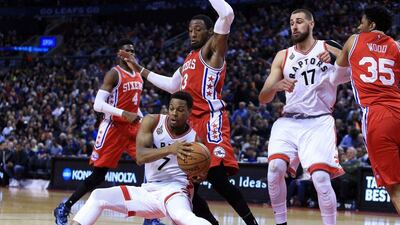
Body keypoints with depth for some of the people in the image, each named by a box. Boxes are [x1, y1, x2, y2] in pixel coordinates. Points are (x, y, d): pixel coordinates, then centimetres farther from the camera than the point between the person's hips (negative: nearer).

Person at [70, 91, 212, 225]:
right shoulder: (152, 121, -5)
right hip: (149, 190, 4)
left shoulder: (194, 139, -7)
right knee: (98, 196, -1)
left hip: (175, 190, -4)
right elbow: (140, 157, -20)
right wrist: (170, 149, -36)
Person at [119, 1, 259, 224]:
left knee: (218, 179, -21)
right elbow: (171, 85, 39)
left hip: (211, 119, -9)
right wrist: (140, 69, 39)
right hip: (191, 123, 9)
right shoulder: (189, 59, 25)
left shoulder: (212, 48, 0)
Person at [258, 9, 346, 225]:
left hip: (318, 122, -3)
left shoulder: (329, 49, 3)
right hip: (289, 121, 3)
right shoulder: (283, 56, 9)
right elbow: (263, 98, 5)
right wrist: (276, 86, -18)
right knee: (275, 168, -19)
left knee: (321, 178, -18)